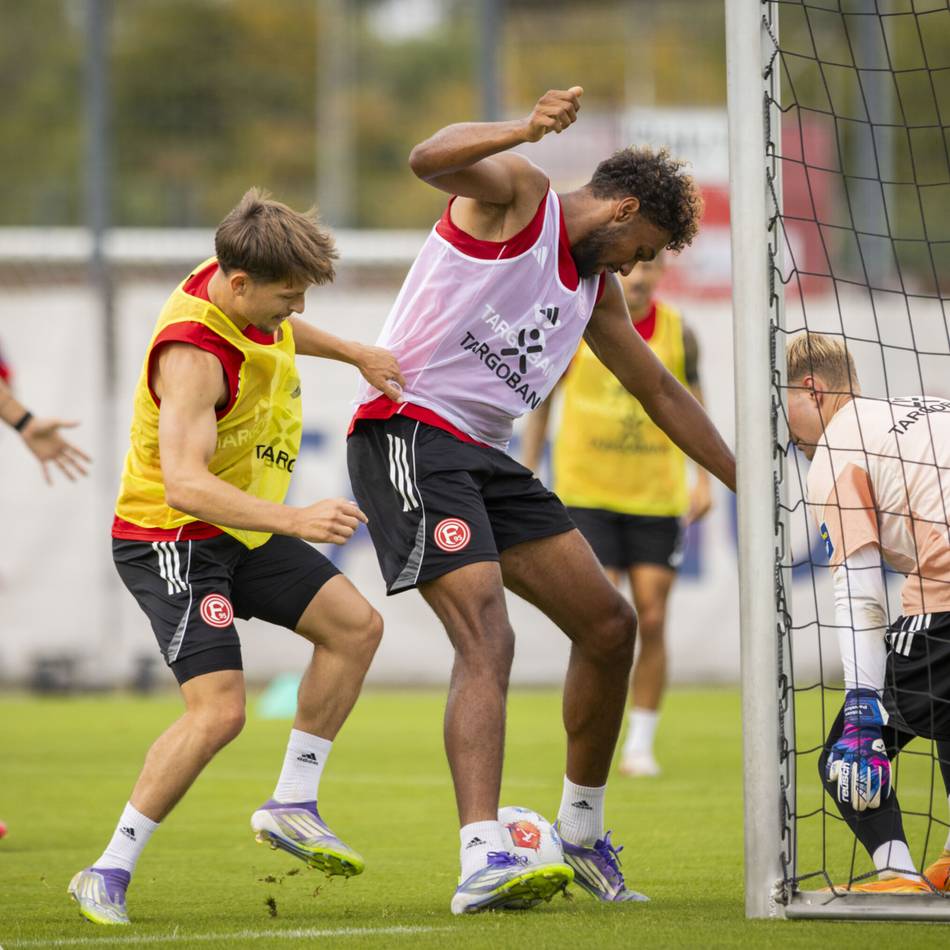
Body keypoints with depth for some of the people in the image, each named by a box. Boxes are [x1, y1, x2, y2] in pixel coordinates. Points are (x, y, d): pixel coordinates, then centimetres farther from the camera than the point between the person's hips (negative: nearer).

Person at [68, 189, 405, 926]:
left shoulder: (242, 295, -3)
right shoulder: (192, 355, -31)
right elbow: (184, 483, -42)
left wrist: (357, 354, 25)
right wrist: (295, 520, -51)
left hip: (241, 531, 9)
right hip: (170, 540, -9)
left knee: (356, 625, 3)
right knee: (218, 709, -20)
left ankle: (291, 807, 12)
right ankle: (109, 874, -10)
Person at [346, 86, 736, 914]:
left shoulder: (597, 286, 22)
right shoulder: (516, 191, -2)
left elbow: (660, 392, 33)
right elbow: (431, 159, -24)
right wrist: (526, 130, -41)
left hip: (483, 458, 9)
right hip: (407, 433, -9)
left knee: (608, 625, 9)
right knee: (488, 638, -24)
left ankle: (582, 830, 27)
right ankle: (483, 861, -35)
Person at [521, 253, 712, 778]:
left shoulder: (677, 333, 1)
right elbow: (540, 399, 6)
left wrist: (703, 480, 5)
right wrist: (528, 479, 4)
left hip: (657, 499, 2)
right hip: (586, 493, -2)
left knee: (651, 620, -1)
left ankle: (640, 745, 11)